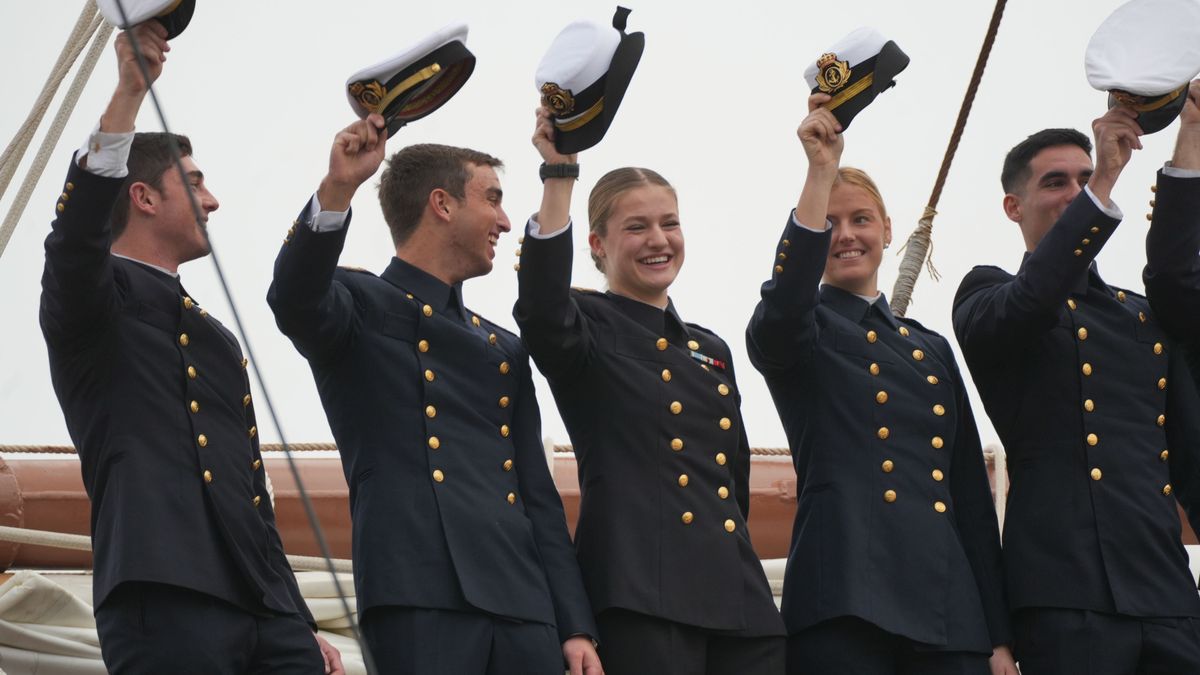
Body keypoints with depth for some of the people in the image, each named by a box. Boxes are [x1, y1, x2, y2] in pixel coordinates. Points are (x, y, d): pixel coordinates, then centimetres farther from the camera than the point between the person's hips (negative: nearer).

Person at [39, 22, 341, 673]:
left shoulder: (215, 340, 30)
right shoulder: (99, 299, 7)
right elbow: (76, 236, -18)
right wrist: (129, 91, -24)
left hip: (264, 611, 7)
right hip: (163, 600, -7)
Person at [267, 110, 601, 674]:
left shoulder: (504, 349, 27)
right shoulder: (362, 306, 9)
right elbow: (293, 300, -16)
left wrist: (576, 626, 13)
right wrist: (336, 190, -31)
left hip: (523, 606, 6)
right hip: (421, 599, -6)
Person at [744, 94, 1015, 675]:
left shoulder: (932, 348, 22)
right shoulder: (794, 336, 9)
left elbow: (973, 495, 18)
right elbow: (783, 304, -19)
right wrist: (821, 170, -24)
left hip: (952, 609, 5)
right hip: (844, 606, -4)